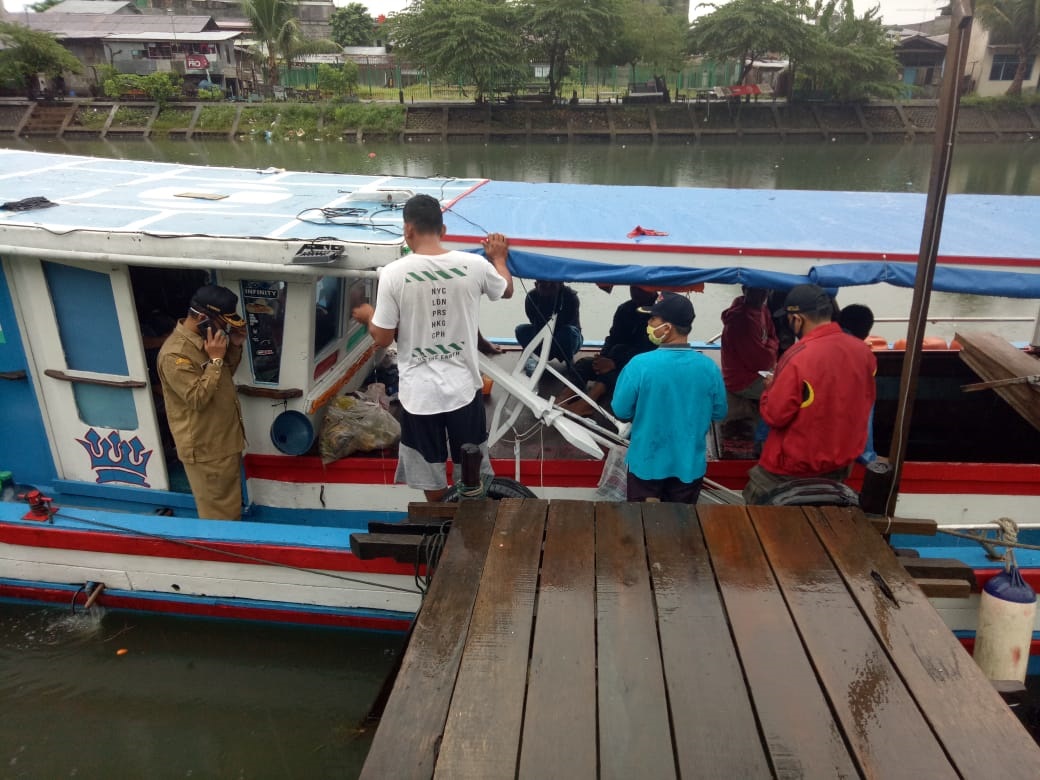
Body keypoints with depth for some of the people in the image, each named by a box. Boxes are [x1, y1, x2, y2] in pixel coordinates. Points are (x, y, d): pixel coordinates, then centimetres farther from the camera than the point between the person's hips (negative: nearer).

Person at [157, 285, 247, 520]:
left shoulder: (204, 340, 3)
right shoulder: (175, 354, -25)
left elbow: (226, 375, 15)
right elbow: (197, 399, -27)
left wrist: (234, 347, -1)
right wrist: (215, 360, -26)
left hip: (226, 438, 9)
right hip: (204, 447, -9)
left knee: (231, 502, 24)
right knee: (218, 512, 5)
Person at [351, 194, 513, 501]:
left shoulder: (394, 273, -13)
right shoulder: (474, 265, -8)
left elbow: (382, 339, -7)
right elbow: (507, 290, 15)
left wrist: (368, 315, 16)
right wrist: (499, 258, 34)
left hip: (419, 392, -1)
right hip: (464, 386, 2)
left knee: (432, 479, 17)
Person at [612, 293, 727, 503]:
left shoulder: (640, 364, -20)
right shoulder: (709, 367, -11)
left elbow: (621, 411, -10)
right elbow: (719, 413, 2)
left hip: (647, 463, -2)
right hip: (690, 464, 2)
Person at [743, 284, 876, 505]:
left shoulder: (798, 358, -27)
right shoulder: (863, 350, -6)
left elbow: (774, 415, -20)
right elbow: (865, 403, 9)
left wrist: (770, 388, -2)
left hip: (795, 467, -6)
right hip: (842, 462, 6)